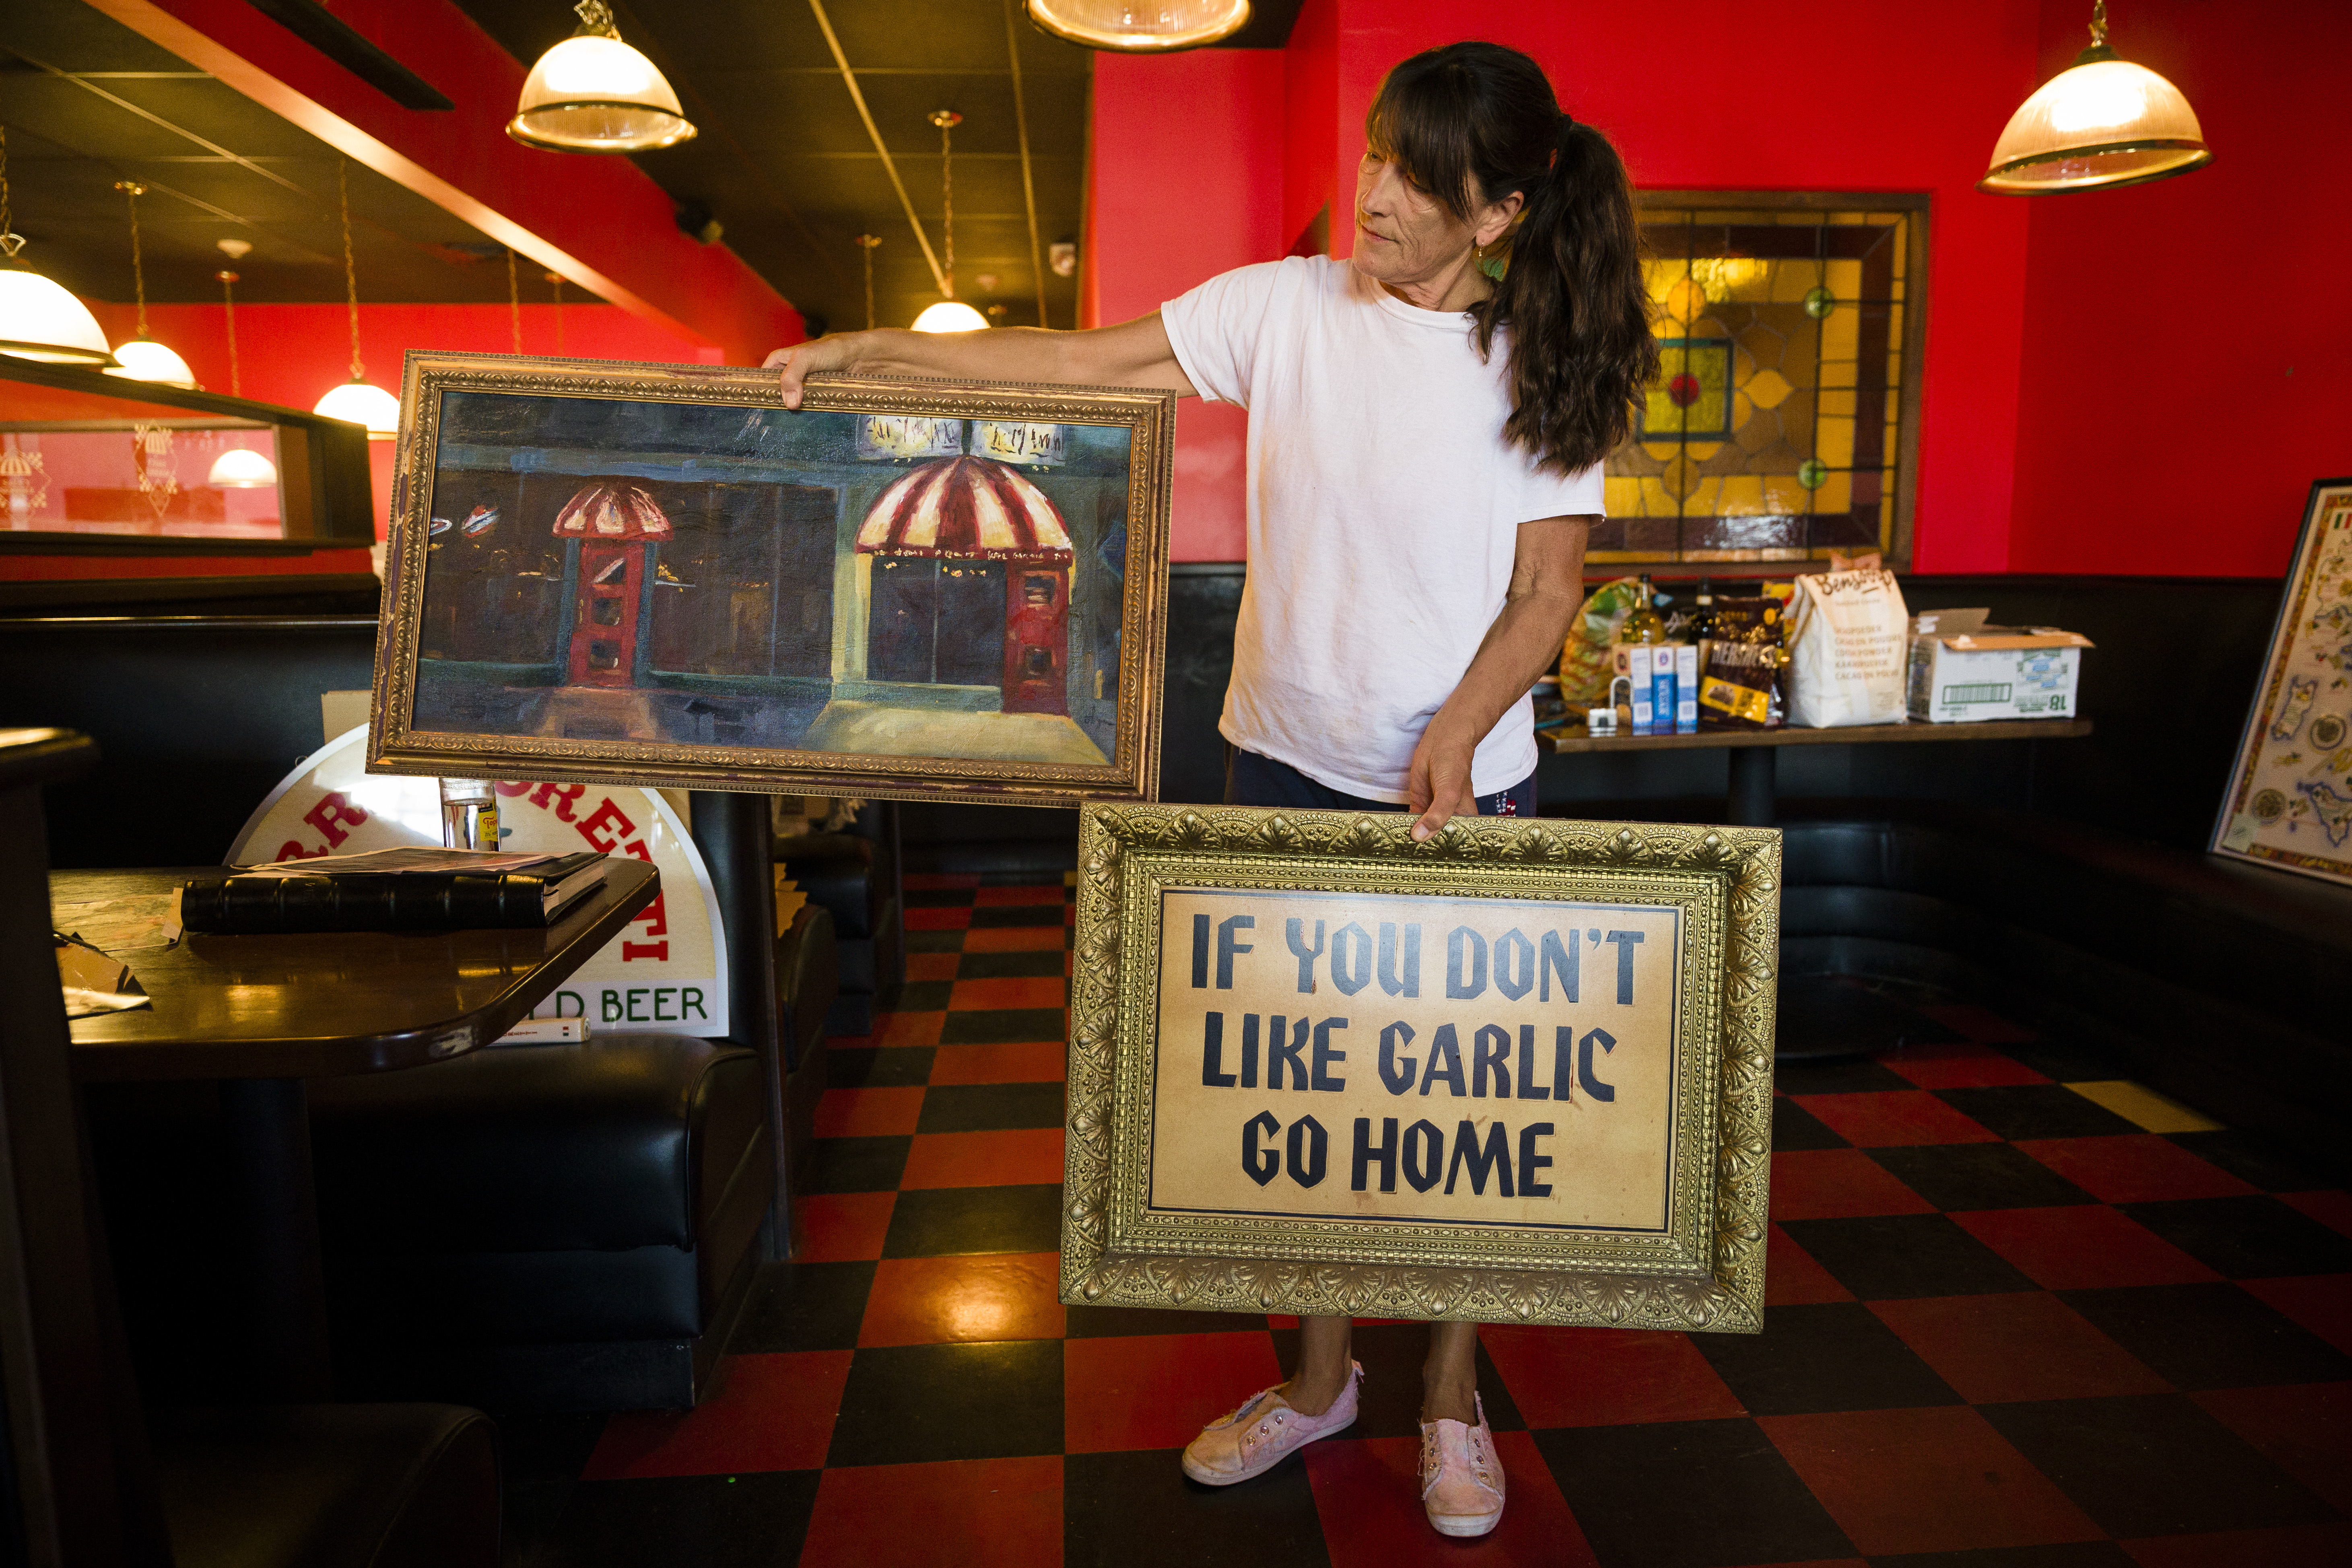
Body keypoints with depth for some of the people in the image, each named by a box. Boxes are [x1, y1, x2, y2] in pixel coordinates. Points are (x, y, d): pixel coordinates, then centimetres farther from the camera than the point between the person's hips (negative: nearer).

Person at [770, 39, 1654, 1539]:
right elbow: (1080, 361, 0)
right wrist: (871, 348, -4)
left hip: (1464, 789, -1)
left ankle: (1454, 1400, 31)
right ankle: (1320, 1377, 33)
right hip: (1288, 768, 2)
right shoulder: (1288, 307, -1)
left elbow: (1548, 591, -3)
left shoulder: (1542, 368, -3)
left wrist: (1458, 729, -19)